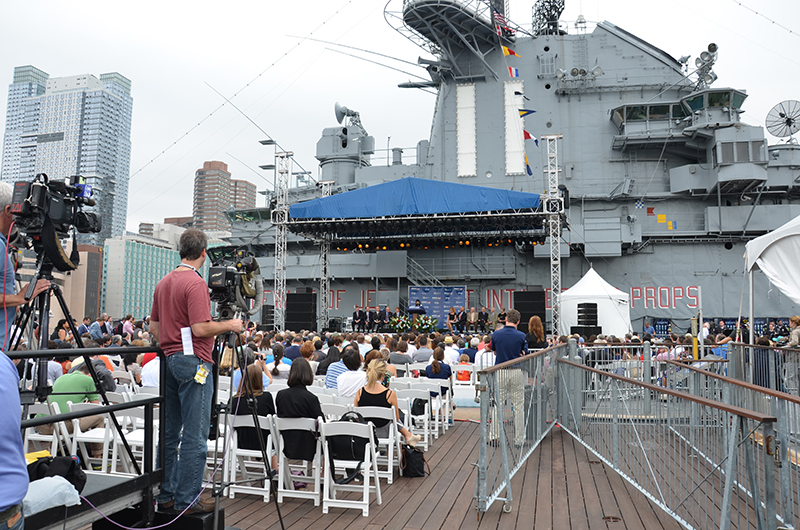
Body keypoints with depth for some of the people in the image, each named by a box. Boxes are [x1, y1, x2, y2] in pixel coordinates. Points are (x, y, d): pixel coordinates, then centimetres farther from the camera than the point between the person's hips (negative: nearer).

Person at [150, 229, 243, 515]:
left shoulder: (163, 283, 13)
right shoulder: (196, 283, -14)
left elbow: (154, 327, 17)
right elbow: (200, 328, -20)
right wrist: (229, 325, -6)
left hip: (169, 360, 9)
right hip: (193, 362, -9)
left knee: (169, 432, 15)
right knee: (194, 436, -2)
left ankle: (165, 494, 23)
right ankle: (187, 499, 4)